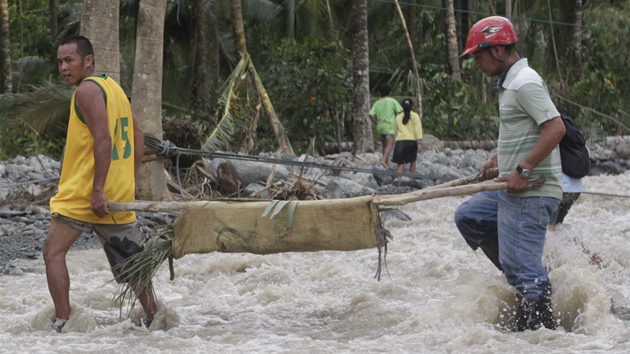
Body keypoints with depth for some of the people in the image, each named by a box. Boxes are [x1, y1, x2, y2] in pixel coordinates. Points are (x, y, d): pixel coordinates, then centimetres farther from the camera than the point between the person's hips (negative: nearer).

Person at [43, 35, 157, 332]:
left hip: (85, 193, -9)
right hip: (118, 194, 9)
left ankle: (62, 323, -10)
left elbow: (103, 139, -22)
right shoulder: (112, 87, 16)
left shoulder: (87, 90, -12)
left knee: (54, 252, -4)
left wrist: (98, 190, -25)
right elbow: (138, 138, 17)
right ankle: (153, 316, 20)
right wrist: (128, 181, 18)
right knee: (129, 261, 15)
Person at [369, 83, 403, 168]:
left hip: (380, 127, 5)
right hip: (390, 127, -5)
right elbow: (400, 112, -7)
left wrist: (377, 123, 9)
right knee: (390, 145, -12)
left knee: (384, 145, 16)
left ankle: (387, 162, 22)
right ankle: (384, 160, -31)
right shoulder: (392, 101, -2)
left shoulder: (377, 103, 7)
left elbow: (371, 115, -2)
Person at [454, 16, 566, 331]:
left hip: (531, 193, -11)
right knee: (468, 216, 20)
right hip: (514, 192, 11)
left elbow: (555, 128, -25)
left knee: (523, 269, -9)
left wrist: (523, 170, -23)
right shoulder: (511, 83, 16)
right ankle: (527, 278, 15)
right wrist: (498, 159, 16)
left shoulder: (524, 83, -16)